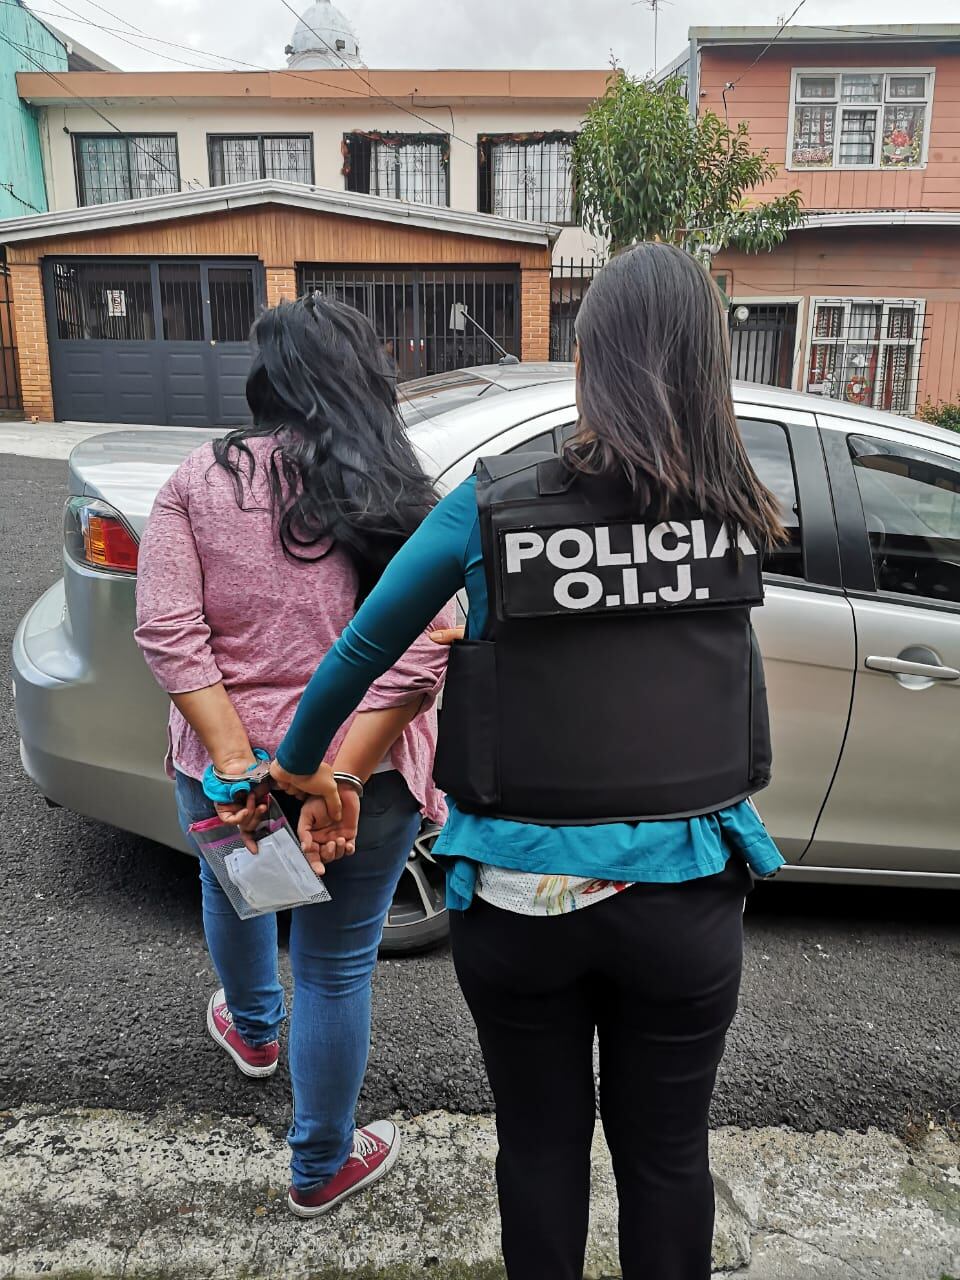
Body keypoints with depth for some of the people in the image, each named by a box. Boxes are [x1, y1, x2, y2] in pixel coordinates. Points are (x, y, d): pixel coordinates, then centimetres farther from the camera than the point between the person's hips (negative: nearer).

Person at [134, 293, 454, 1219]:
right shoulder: (401, 498, -7)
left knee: (233, 890, 32)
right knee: (337, 966, 15)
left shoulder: (199, 481, -6)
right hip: (364, 776, -1)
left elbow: (168, 631, -15)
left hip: (226, 770, 2)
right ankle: (321, 1168, 36)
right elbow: (419, 657, -18)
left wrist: (235, 761, -16)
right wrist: (342, 777, -19)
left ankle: (252, 1030, 61)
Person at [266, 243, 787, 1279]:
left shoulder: (491, 506, -12)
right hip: (681, 894, 2)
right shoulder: (734, 517, -7)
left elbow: (360, 650, -1)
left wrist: (295, 761, 15)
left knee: (542, 1145, 22)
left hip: (521, 895, -1)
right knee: (665, 1152, 22)